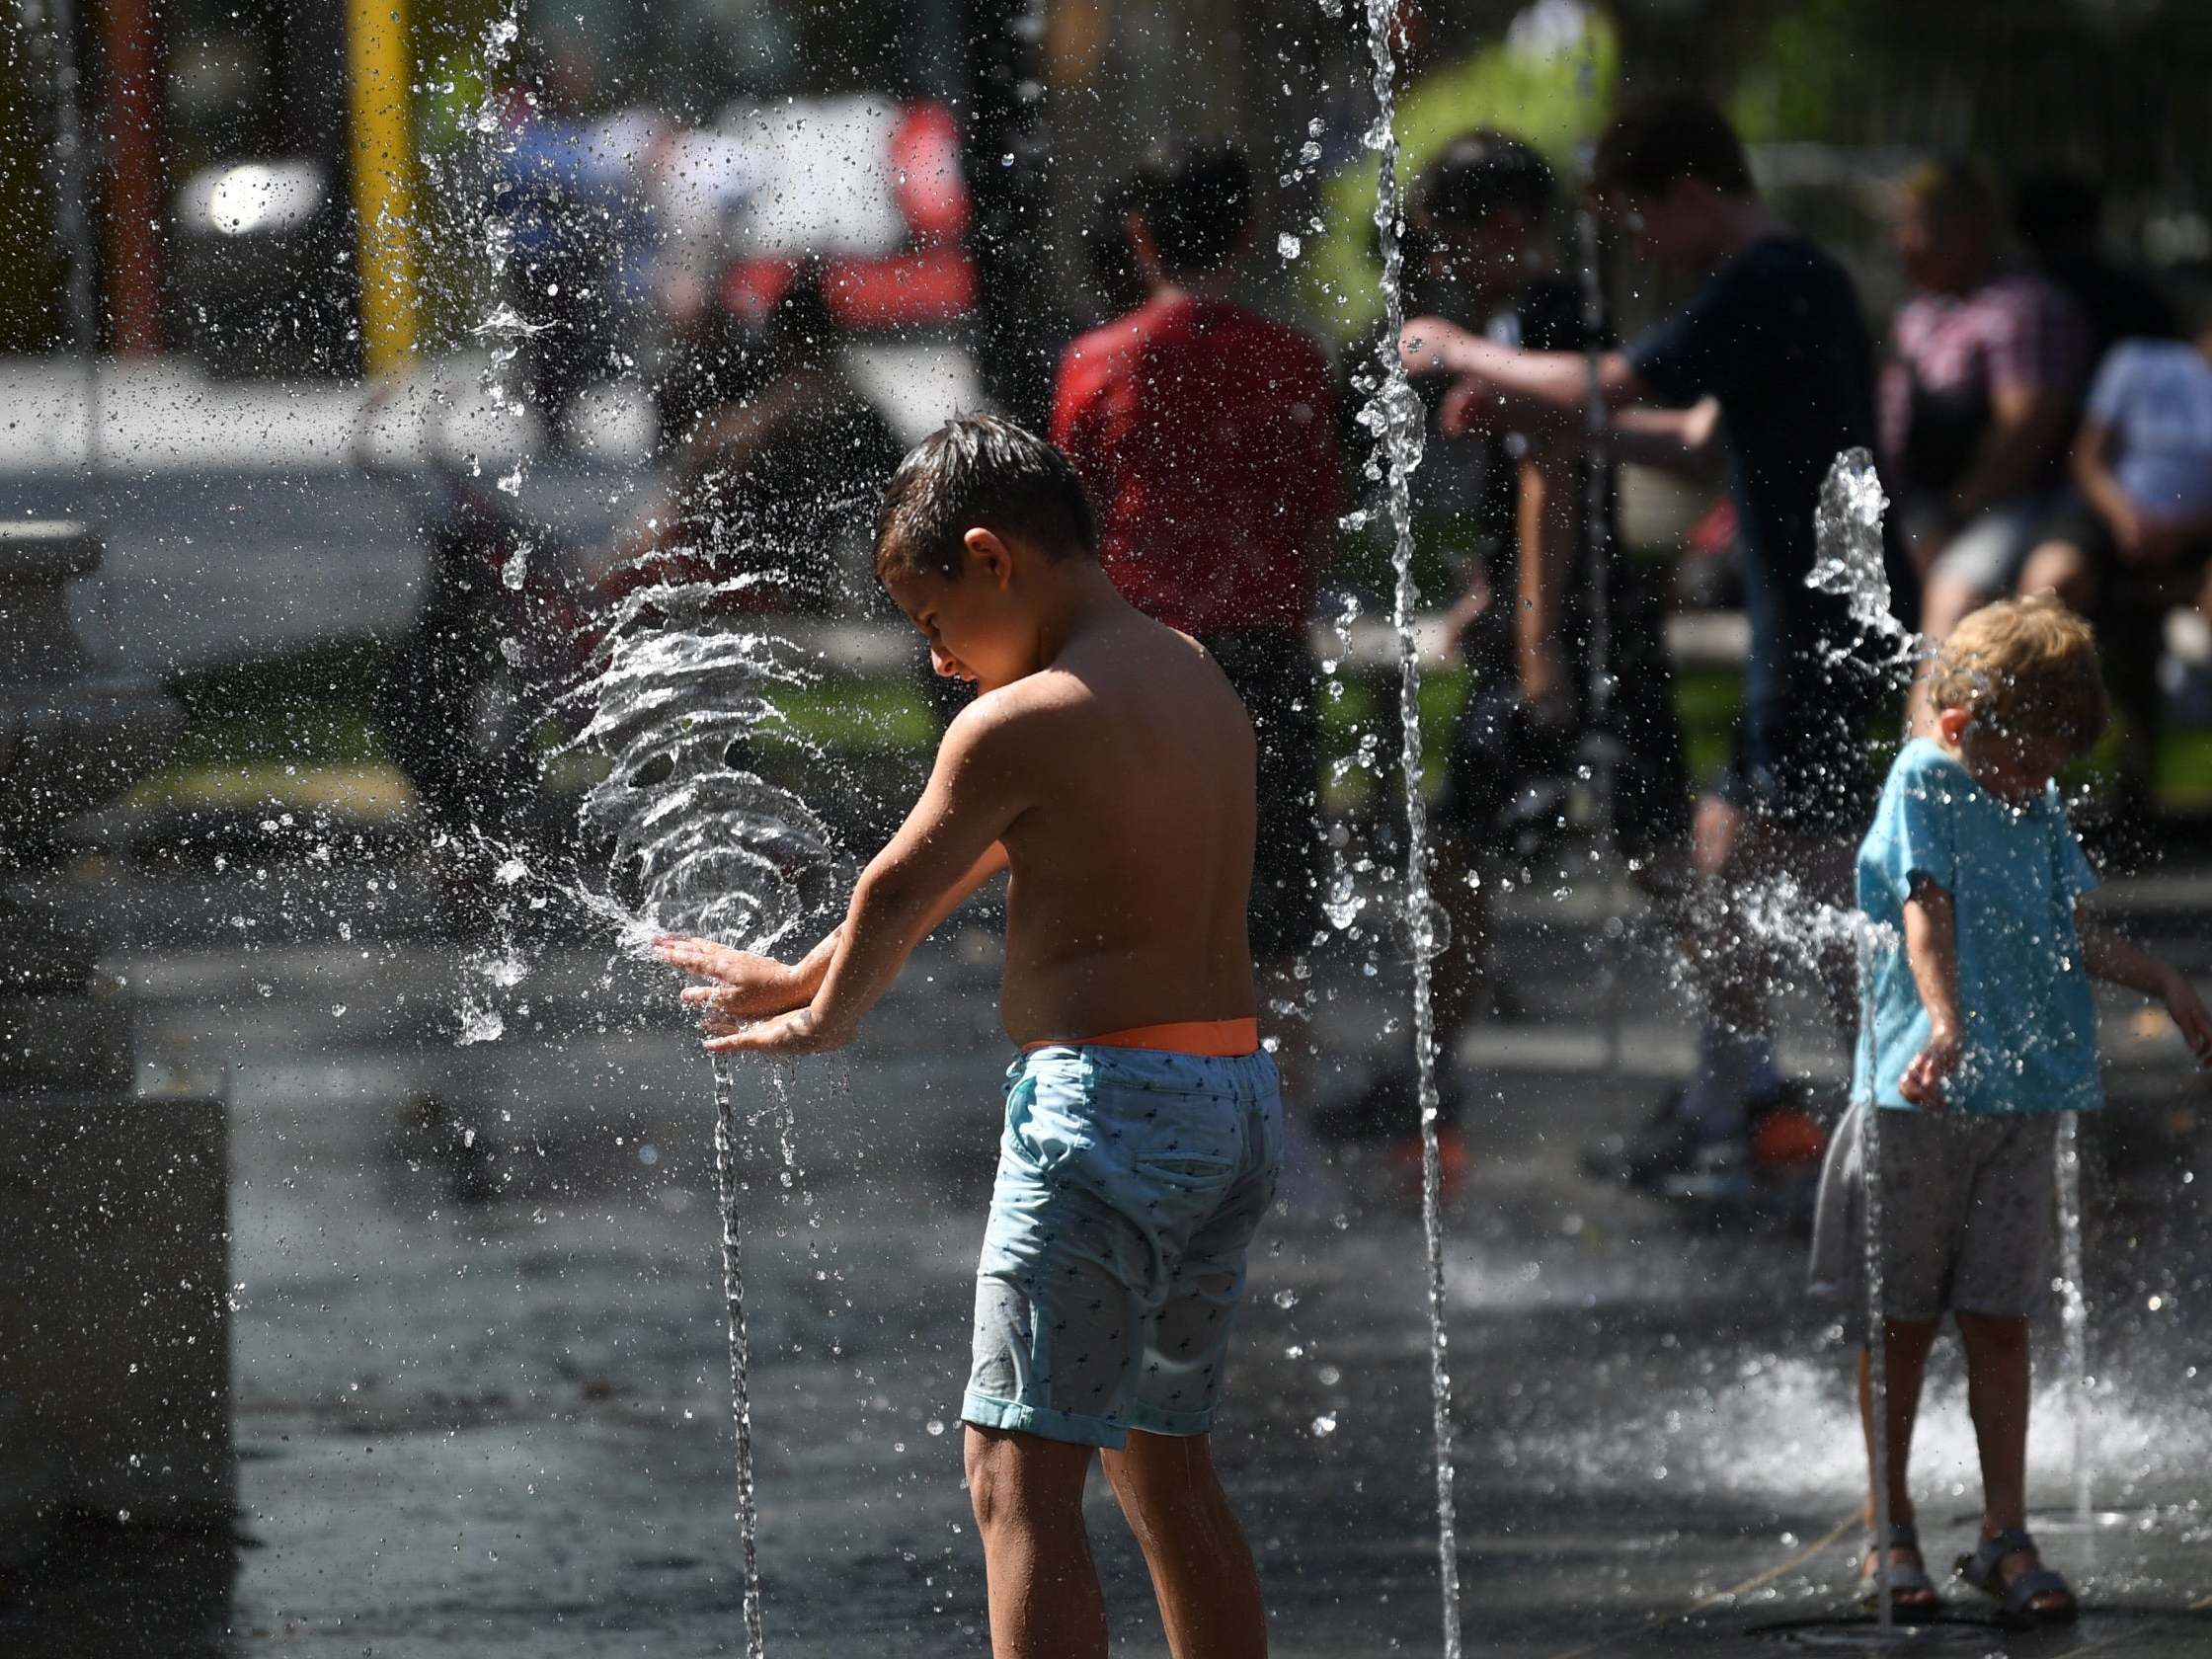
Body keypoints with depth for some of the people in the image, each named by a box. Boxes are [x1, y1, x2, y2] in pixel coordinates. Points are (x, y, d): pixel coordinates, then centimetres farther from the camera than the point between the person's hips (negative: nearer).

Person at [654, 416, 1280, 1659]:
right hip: (1240, 1100, 9)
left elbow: (895, 897, 1)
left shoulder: (1020, 725, -13)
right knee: (1168, 1464, 19)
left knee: (1021, 1475, -8)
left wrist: (820, 1019, 22)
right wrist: (799, 978, 29)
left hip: (1104, 1100, -9)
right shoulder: (1194, 679, 13)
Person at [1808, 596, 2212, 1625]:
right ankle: (1890, 1530, 15)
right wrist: (1945, 1026, -31)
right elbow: (1928, 914, -18)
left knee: (1999, 1319, 4)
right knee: (1901, 1320, 5)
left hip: (2022, 1101, 5)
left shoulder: (2042, 807, 12)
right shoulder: (1922, 782, -6)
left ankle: (2006, 1538, 7)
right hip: (1918, 1101, -5)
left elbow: (2072, 933, 20)